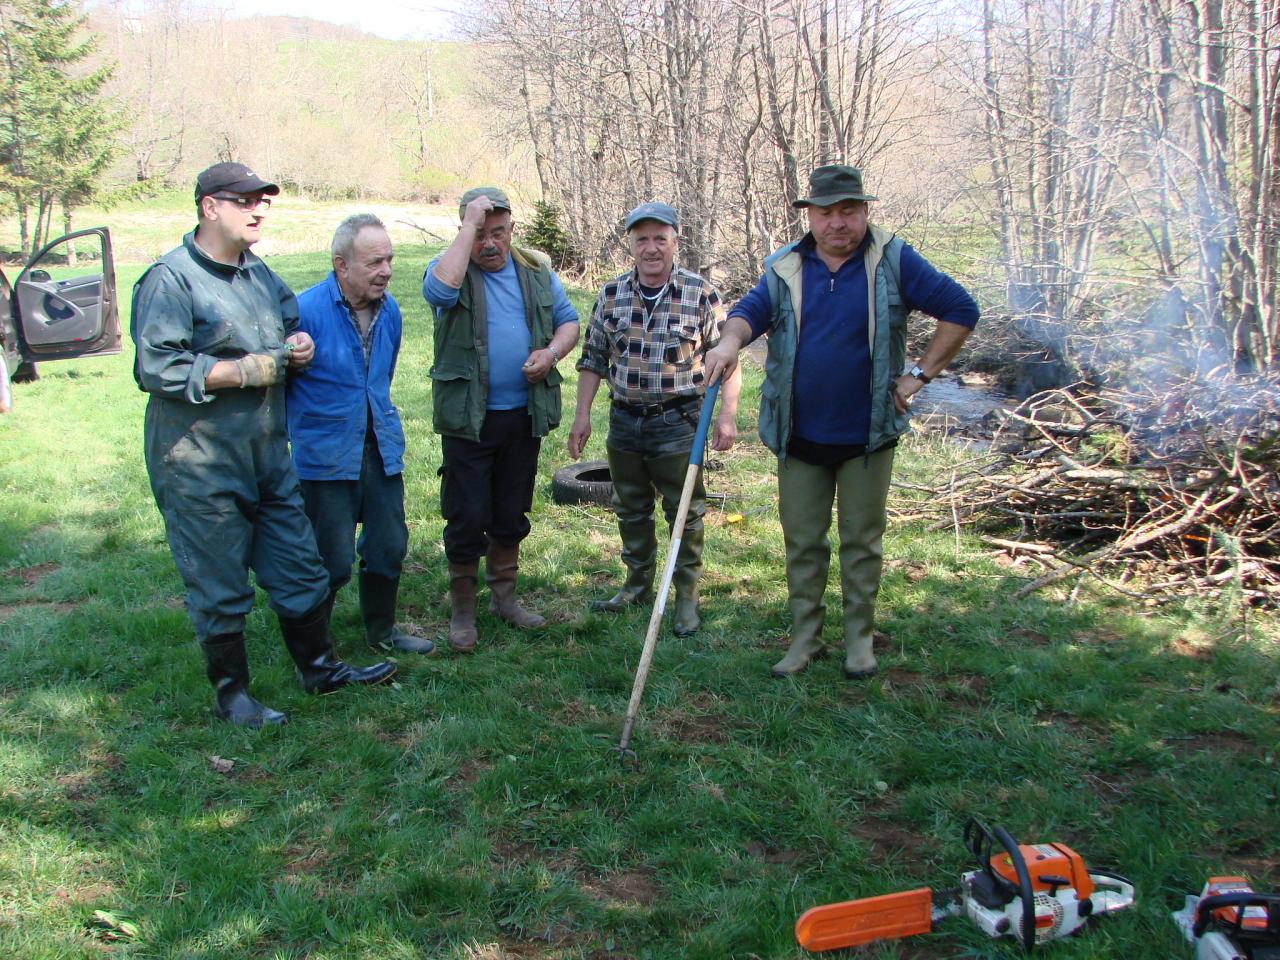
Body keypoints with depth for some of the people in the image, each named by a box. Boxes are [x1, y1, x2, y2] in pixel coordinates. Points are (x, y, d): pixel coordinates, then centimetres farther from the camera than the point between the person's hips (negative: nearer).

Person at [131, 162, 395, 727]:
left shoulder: (259, 273, 14)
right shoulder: (170, 279, -13)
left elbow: (287, 325, 28)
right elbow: (157, 368, -22)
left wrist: (298, 347, 4)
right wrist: (246, 370, -21)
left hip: (268, 455, 8)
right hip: (200, 463, -8)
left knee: (300, 570, 15)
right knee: (219, 590, 4)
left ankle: (319, 668, 31)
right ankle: (230, 693, 20)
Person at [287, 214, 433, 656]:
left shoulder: (388, 309, 5)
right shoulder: (305, 311, -16)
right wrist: (292, 437, -3)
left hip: (382, 449, 6)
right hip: (326, 455, -6)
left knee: (389, 546, 13)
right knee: (332, 561, -1)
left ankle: (382, 631, 34)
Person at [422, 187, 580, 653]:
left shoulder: (536, 270, 8)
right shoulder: (451, 268, -6)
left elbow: (569, 320, 12)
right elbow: (439, 290, -30)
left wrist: (552, 352, -10)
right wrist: (469, 226, -24)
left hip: (525, 416, 4)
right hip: (468, 418, -4)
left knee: (512, 514, 16)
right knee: (467, 518, 1)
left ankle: (504, 595, 32)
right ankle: (461, 610, 16)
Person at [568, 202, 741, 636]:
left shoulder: (701, 294, -6)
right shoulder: (611, 294, 4)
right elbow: (593, 359, 9)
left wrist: (727, 415, -10)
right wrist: (582, 414, 5)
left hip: (677, 424, -4)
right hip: (624, 422, 4)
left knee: (685, 514, 4)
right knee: (630, 510, 16)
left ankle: (687, 596, 17)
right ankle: (638, 583, 33)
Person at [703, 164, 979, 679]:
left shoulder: (893, 261, -4)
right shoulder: (786, 267, 2)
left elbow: (960, 310, -2)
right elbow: (751, 309, -13)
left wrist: (920, 374, -6)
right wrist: (731, 340, -36)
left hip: (867, 434, -2)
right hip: (800, 435, 2)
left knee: (862, 539, 10)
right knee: (802, 541, 9)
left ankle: (859, 637, 24)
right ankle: (805, 637, 22)